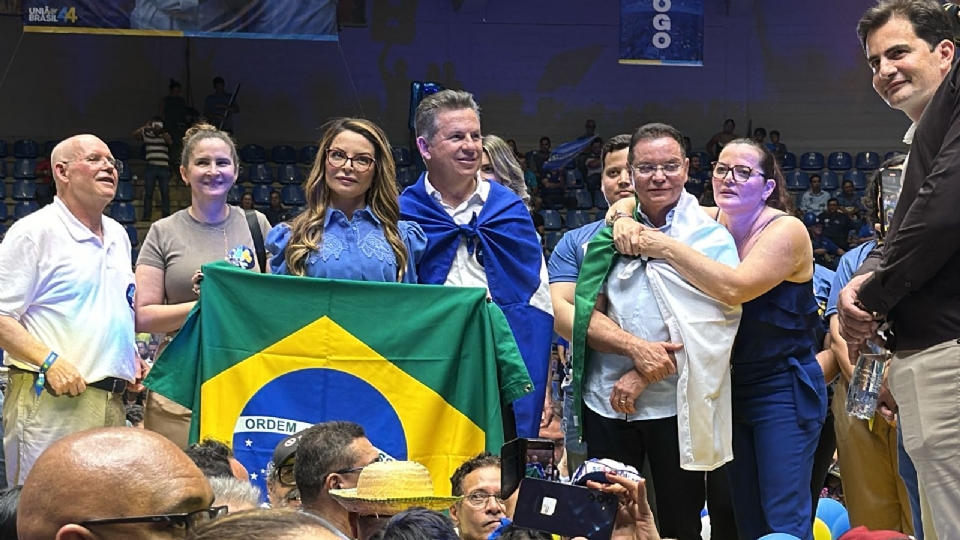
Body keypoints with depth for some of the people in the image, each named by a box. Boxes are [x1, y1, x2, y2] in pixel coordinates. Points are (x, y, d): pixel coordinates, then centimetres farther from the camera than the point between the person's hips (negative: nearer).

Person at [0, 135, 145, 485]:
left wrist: (131, 357, 13)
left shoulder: (118, 236, 19)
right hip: (51, 403, -7)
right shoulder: (34, 232, -6)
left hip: (112, 402, 8)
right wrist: (50, 361, -21)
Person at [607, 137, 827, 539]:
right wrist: (625, 219, -10)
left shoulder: (786, 231, -14)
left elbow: (734, 289, -31)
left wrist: (665, 247, -28)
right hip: (728, 386, 6)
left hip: (783, 389, -6)